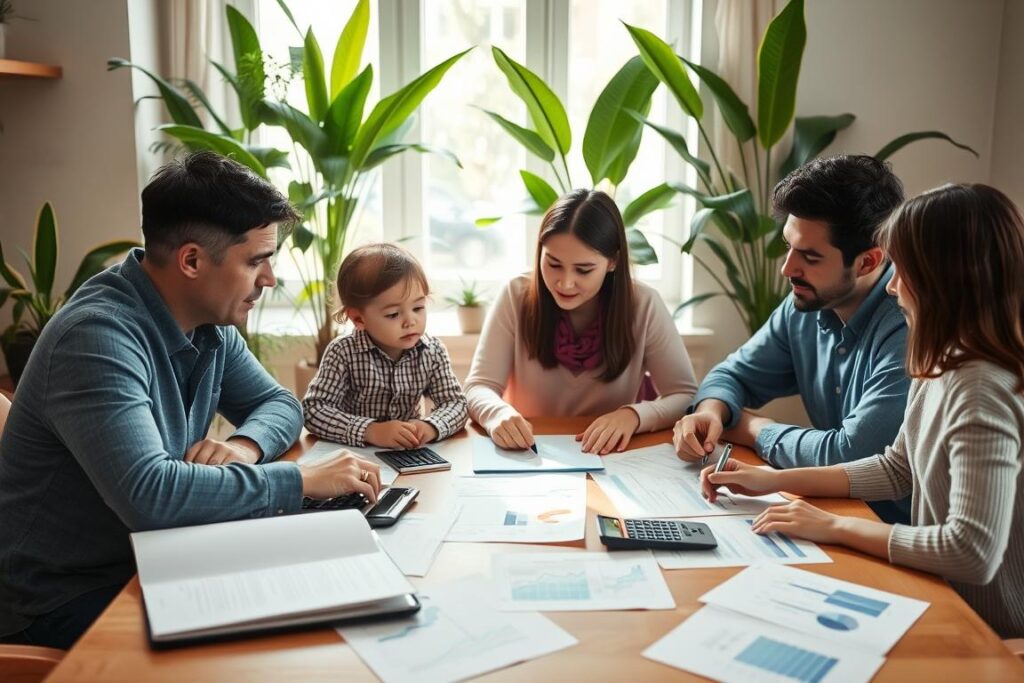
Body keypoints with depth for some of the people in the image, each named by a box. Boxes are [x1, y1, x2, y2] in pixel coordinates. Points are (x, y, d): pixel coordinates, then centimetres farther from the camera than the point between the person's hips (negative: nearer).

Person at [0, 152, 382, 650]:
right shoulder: (97, 337, -26)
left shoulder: (211, 326, -1)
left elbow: (280, 404, 10)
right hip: (65, 602, -7)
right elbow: (148, 494, -38)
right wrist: (302, 480, -29)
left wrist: (246, 446, -13)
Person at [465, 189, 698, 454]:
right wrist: (499, 414, -32)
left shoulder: (643, 306, -10)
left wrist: (633, 414, -26)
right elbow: (479, 387, -10)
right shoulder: (516, 297, -9)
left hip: (608, 464, 0)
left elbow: (687, 397, -7)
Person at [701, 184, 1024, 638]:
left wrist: (837, 527, -21)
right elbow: (897, 469, 11)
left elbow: (973, 552, -33)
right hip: (947, 602, 7)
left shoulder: (981, 392, -27)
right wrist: (773, 480, 3)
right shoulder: (943, 367, 1)